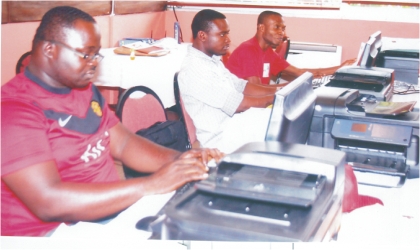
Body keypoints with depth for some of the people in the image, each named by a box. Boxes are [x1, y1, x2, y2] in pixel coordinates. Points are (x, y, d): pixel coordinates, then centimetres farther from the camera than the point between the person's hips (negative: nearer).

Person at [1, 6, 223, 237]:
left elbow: (123, 144, 10)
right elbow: (49, 202, -29)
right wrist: (152, 185, -30)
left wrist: (179, 159, -10)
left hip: (113, 208, 8)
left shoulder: (85, 90, 10)